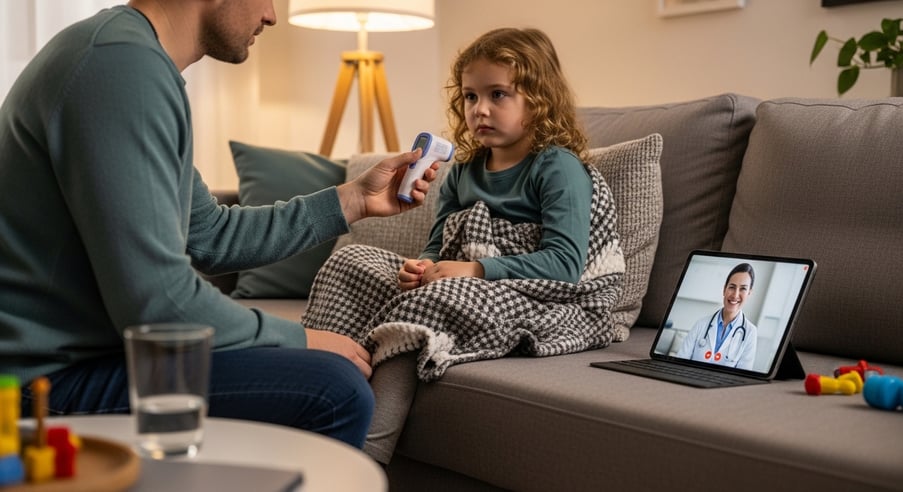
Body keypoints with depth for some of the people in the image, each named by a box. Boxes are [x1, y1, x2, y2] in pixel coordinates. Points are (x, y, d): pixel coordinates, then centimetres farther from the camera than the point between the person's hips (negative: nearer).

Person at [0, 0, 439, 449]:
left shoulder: (132, 55, 12)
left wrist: (353, 200, 17)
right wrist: (300, 339, -11)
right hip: (60, 376, -11)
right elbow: (156, 303, -26)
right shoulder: (123, 63, -21)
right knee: (338, 392, -18)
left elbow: (210, 237, 17)